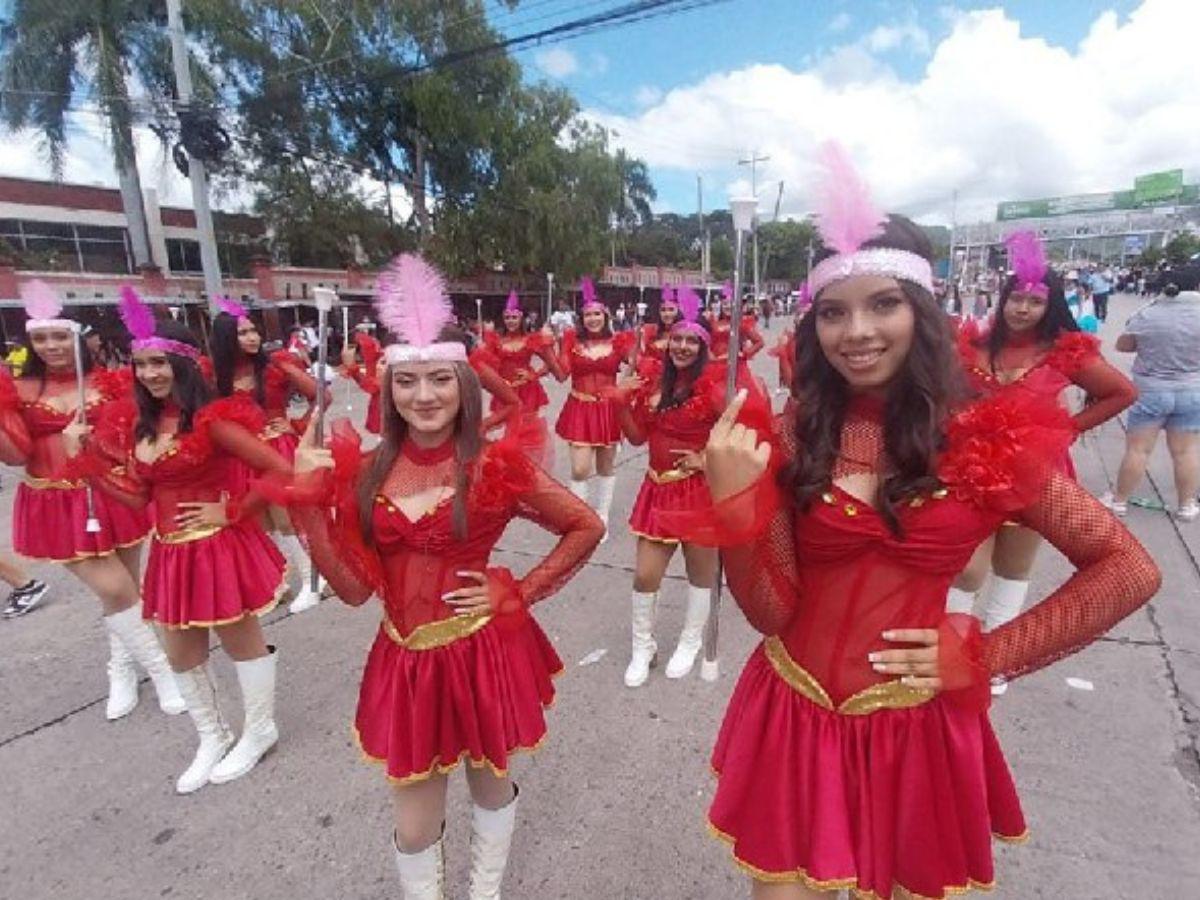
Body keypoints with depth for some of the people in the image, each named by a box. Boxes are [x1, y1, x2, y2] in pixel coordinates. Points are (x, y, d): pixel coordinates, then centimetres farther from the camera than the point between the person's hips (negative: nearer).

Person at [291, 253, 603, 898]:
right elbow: (355, 587, -6)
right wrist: (309, 500, -12)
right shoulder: (366, 473, -5)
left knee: (491, 780, 23)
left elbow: (585, 528, -7)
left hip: (483, 652, -1)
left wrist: (516, 594, -10)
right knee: (414, 825, 14)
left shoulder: (495, 466, -14)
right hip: (406, 661, 2)